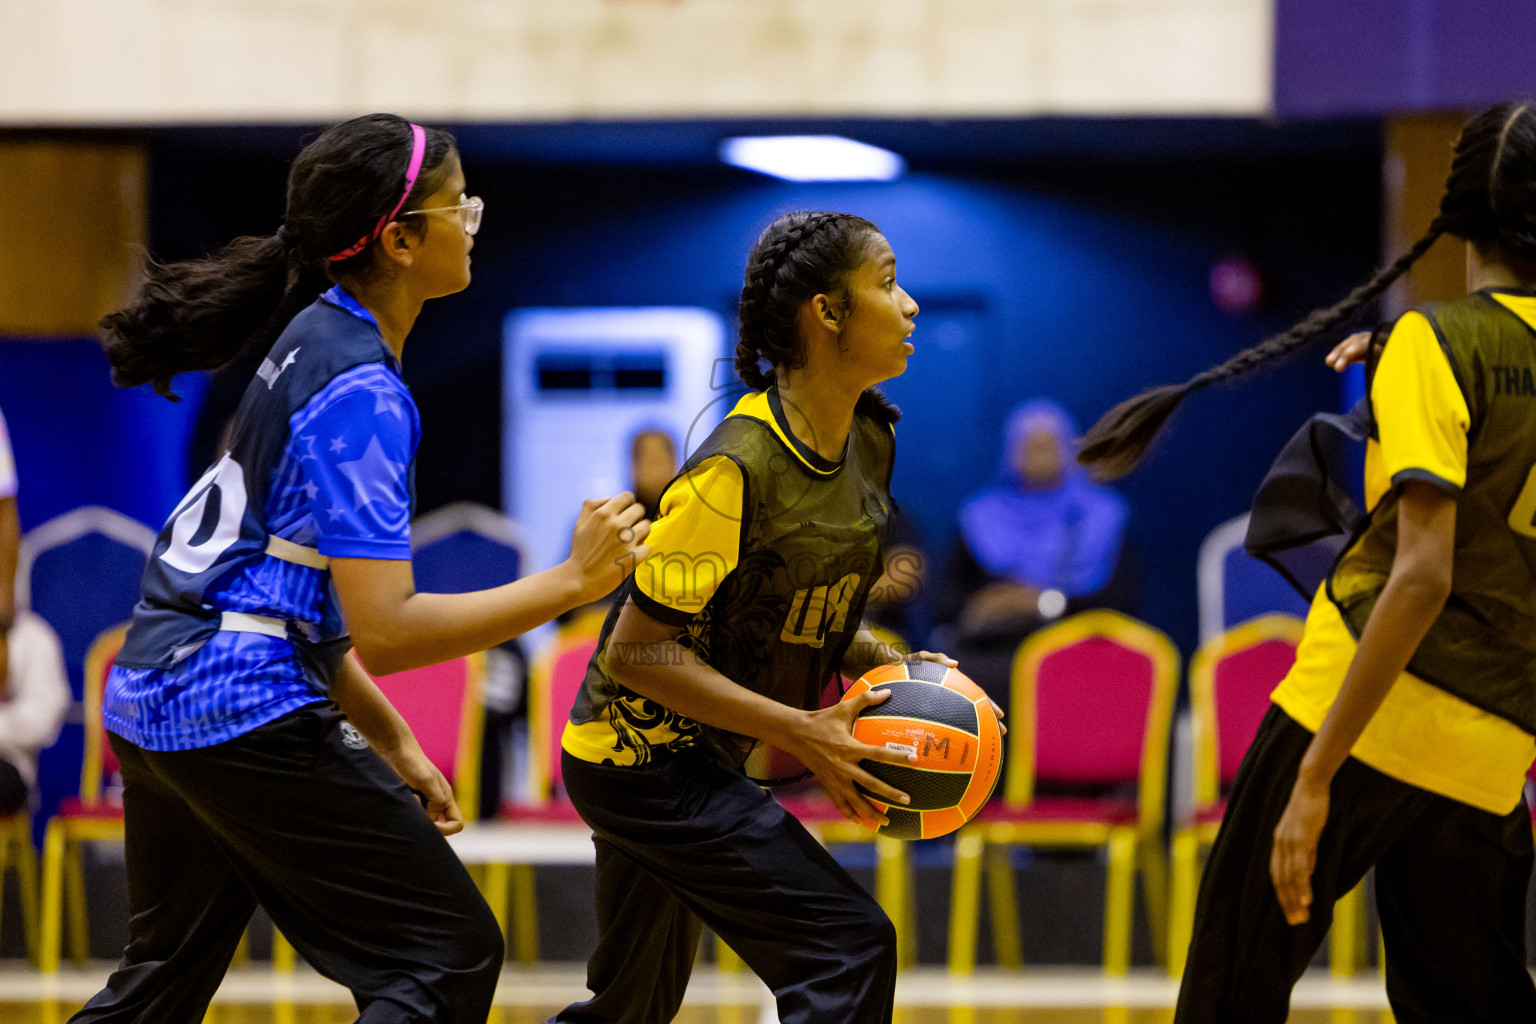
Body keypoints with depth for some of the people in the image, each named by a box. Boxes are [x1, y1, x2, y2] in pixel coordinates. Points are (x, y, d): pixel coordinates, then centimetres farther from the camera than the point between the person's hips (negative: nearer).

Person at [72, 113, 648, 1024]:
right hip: (246, 713, -10)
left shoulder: (315, 337, 13)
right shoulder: (361, 391, -17)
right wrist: (570, 582, -17)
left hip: (155, 703, 10)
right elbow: (382, 633, -22)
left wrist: (391, 743, 20)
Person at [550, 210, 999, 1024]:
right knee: (848, 948, -18)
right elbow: (637, 650, -22)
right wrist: (802, 734, -26)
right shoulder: (735, 468, -24)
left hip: (692, 758, 10)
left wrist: (889, 667, -4)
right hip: (642, 759, -9)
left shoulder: (870, 441, 2)